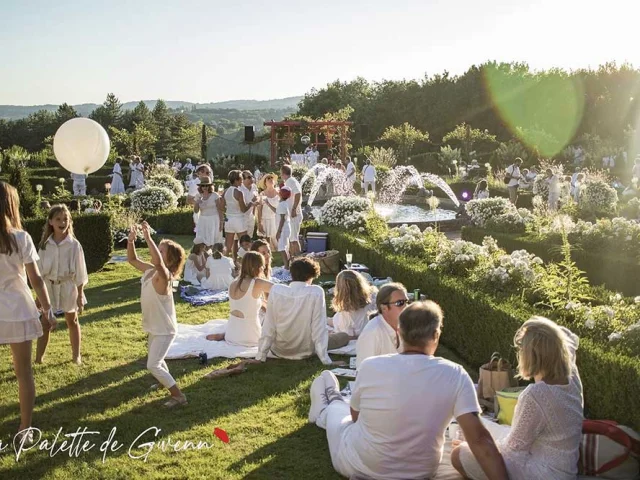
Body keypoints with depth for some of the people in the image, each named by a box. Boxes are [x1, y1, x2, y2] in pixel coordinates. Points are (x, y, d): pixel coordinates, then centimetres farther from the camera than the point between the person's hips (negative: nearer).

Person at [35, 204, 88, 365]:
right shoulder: (44, 244, -4)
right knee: (45, 323, 6)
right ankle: (38, 359, 15)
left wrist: (80, 295, -7)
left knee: (72, 321, 13)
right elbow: (40, 270, 3)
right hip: (49, 287, 2)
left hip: (68, 287, -2)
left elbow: (80, 271, -7)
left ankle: (76, 355, 25)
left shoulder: (74, 245, -12)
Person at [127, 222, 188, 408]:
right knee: (157, 361, 27)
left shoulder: (163, 275, -27)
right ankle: (168, 384, 51)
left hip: (165, 330, -9)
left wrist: (148, 238, -49)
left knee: (153, 365, -10)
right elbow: (132, 259, 7)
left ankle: (179, 396, 0)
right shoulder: (149, 270, -2)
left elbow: (158, 262, -49)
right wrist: (131, 240, -10)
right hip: (155, 328, 9)